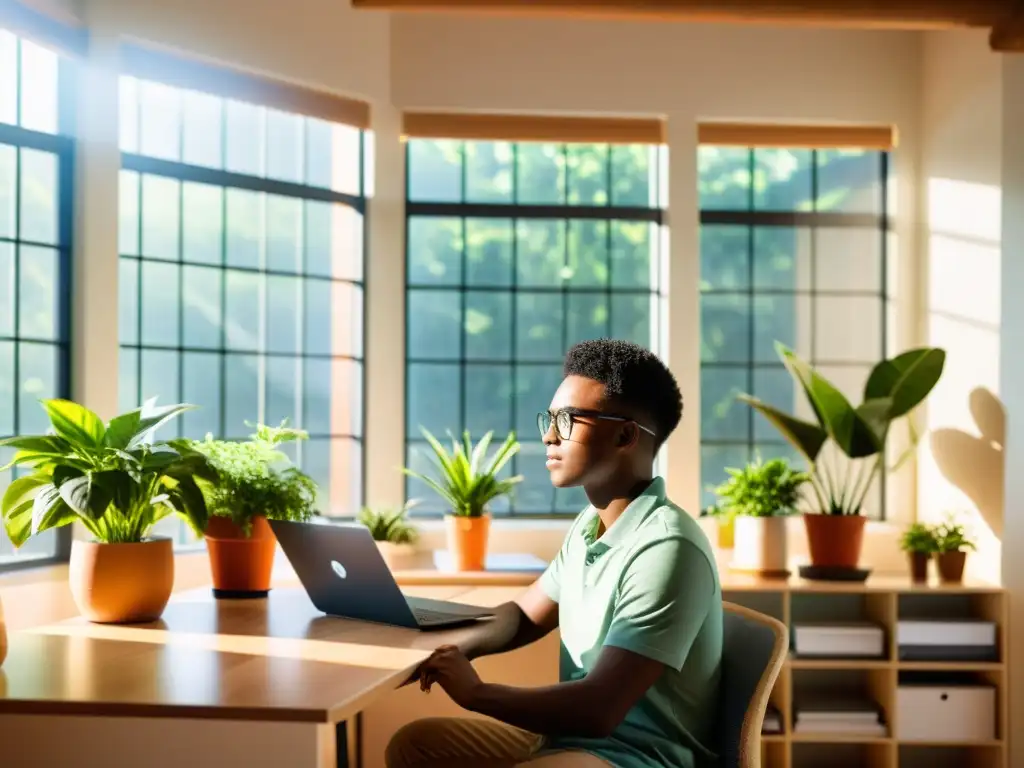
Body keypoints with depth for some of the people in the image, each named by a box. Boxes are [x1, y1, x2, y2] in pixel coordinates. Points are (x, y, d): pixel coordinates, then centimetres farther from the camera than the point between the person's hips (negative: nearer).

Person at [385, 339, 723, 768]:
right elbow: (525, 616, 22)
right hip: (571, 732, 9)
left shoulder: (666, 548, -22)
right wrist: (465, 648, -1)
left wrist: (475, 692, -15)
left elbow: (598, 711, -26)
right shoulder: (590, 525, 8)